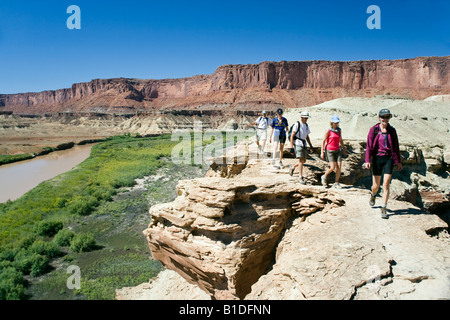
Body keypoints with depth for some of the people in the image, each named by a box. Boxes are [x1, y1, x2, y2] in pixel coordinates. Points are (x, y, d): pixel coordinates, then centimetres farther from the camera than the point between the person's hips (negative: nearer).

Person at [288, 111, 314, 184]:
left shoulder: (306, 126, 15)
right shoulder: (297, 124, -7)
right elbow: (292, 135, -9)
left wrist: (310, 145, 14)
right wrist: (291, 146, -15)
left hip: (303, 144, 7)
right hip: (298, 144, -7)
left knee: (304, 161, 9)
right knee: (301, 160, -12)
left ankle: (292, 167, 33)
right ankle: (300, 177, -6)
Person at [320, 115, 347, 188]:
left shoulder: (339, 130, 8)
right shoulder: (328, 130, -8)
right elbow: (323, 141, -7)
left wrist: (344, 149, 21)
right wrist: (322, 152, -10)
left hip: (337, 150, 5)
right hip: (330, 151, -5)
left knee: (339, 167, -4)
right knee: (332, 167, -11)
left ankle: (336, 183, 8)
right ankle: (324, 177, 17)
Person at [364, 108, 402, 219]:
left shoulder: (392, 130, 5)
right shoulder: (374, 129, -1)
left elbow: (396, 147, 11)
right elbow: (369, 146, -3)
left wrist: (398, 161, 11)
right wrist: (367, 160, -11)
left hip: (389, 159, 1)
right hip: (377, 158, -1)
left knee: (386, 184, -8)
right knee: (376, 185, 7)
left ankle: (384, 209, -2)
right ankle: (373, 194, 44)